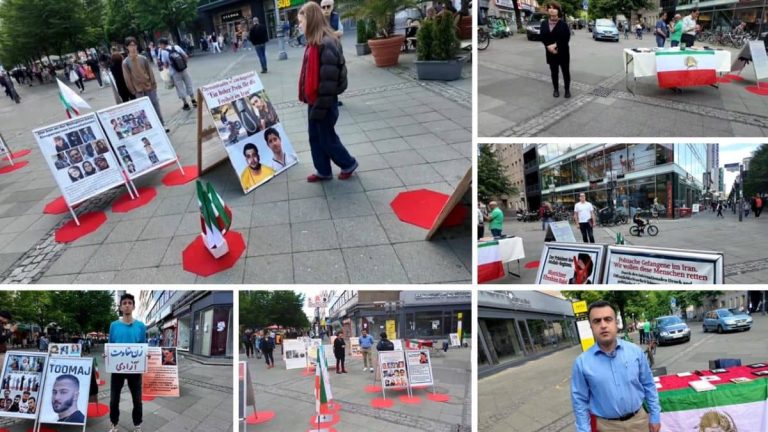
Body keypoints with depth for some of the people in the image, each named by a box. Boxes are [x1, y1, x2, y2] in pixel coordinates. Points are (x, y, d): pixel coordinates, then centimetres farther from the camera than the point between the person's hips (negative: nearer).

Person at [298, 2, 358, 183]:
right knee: (315, 138, 16)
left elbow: (328, 80, -24)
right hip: (314, 100, 9)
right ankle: (323, 171, 29)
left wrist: (320, 107, -21)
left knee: (327, 138, 7)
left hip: (324, 102, -9)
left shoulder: (327, 44, -22)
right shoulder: (314, 43, 8)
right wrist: (309, 99, 17)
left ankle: (348, 164, 28)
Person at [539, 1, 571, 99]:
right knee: (554, 72, 11)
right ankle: (556, 90, 23)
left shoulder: (563, 23, -10)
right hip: (550, 53, 3)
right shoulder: (544, 23, 3)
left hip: (563, 52, -3)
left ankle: (567, 90, 17)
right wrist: (548, 46, -16)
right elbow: (542, 37, 0)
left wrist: (556, 45, -21)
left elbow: (566, 38, -15)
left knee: (566, 72, 6)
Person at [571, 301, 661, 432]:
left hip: (639, 419, 2)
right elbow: (580, 401, -5)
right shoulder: (582, 362, -11)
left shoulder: (635, 351, -5)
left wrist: (655, 416, 5)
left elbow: (648, 385, 4)